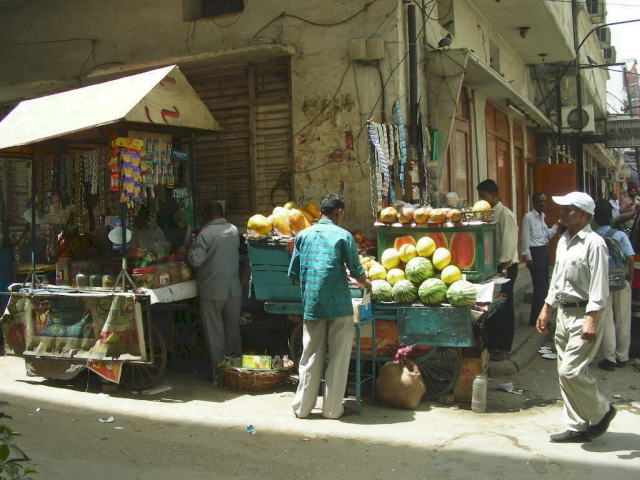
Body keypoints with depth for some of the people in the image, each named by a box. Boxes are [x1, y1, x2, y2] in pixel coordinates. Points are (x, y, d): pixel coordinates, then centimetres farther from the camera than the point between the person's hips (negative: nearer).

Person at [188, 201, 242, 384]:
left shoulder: (205, 233, -14)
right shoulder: (234, 230, 3)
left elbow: (196, 260, -18)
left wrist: (190, 250, 2)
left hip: (212, 290, -5)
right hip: (233, 288, 5)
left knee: (215, 333, 4)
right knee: (233, 329, 16)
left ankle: (219, 374, 7)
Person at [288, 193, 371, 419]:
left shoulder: (303, 235, 7)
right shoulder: (343, 236, -2)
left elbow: (294, 273, 8)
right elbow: (356, 271, -2)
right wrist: (366, 284, 19)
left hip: (311, 305, 3)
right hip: (339, 305, -3)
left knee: (311, 356, 11)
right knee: (338, 358, 6)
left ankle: (303, 406, 18)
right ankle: (332, 408, 12)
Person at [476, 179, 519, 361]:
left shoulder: (505, 215, -13)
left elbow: (509, 243, -16)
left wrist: (504, 269, -18)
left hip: (504, 266, -8)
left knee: (503, 308, 1)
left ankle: (505, 347, 12)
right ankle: (493, 344, 24)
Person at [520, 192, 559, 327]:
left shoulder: (542, 216, 13)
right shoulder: (528, 217, -12)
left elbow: (548, 235, 20)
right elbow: (525, 238, -14)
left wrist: (556, 224, 8)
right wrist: (528, 257, -16)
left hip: (543, 251, 9)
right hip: (535, 252, -9)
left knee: (544, 285, 14)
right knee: (539, 286, -6)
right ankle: (535, 319, 4)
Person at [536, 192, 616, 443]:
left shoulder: (594, 243, -13)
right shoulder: (564, 240, 13)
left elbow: (599, 285, -18)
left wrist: (591, 319, -24)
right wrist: (546, 309, 20)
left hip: (583, 315, -9)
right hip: (563, 313, 9)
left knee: (572, 371, -12)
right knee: (565, 373, 10)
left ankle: (601, 411, 13)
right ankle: (578, 427, 20)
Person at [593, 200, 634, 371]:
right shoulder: (620, 235, -6)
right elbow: (630, 259, -11)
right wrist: (630, 280, 1)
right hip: (621, 283, 1)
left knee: (606, 322, 6)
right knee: (622, 321, 13)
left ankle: (610, 359, 9)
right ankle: (622, 357, 23)